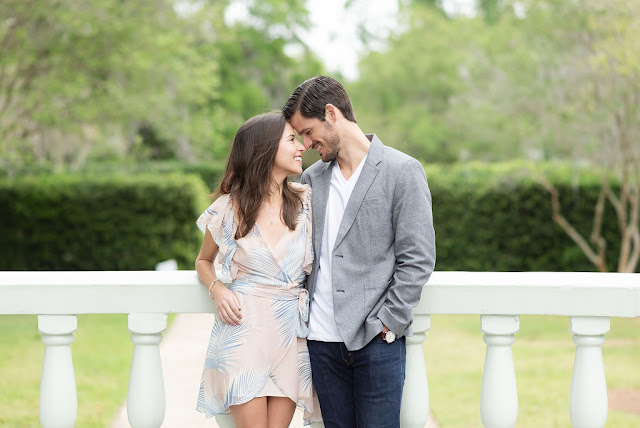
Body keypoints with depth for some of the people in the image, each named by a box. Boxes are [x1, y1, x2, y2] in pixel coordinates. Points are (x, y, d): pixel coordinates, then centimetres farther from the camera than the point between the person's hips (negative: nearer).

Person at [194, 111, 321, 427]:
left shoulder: (307, 201, 4)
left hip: (292, 333, 2)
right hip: (244, 328, -2)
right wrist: (217, 289, -4)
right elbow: (203, 261, 16)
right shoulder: (229, 209, 0)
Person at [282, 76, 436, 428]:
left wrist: (387, 322, -11)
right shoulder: (311, 178, 13)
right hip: (322, 340, 5)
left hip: (377, 340, -5)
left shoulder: (403, 171, -3)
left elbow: (418, 259, -7)